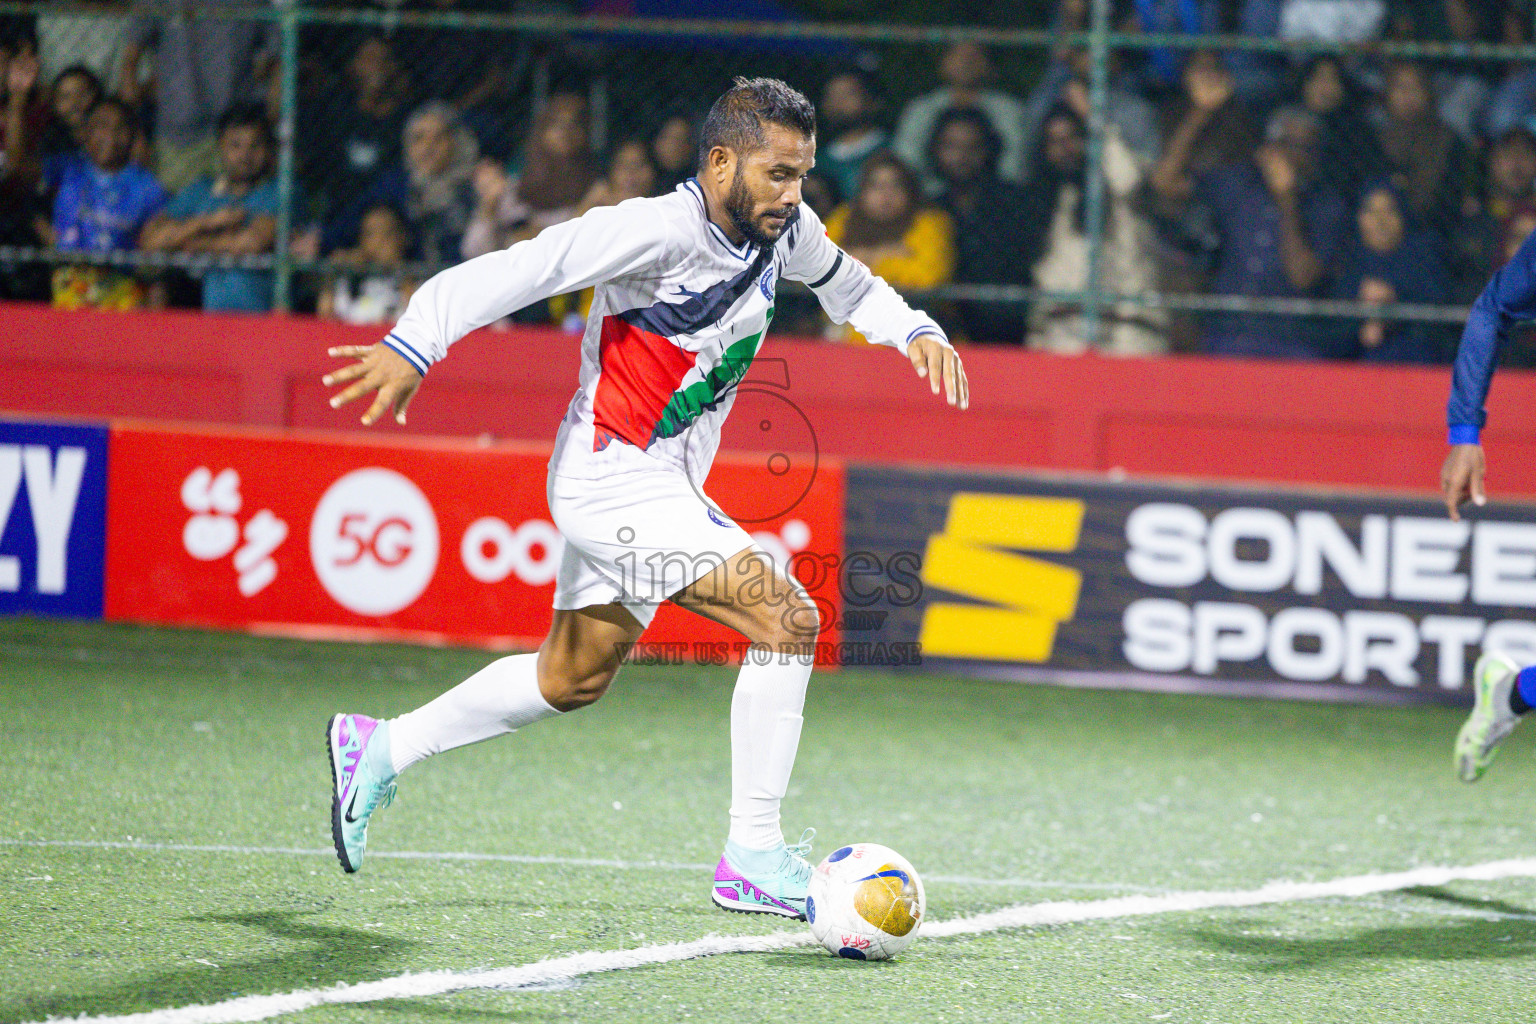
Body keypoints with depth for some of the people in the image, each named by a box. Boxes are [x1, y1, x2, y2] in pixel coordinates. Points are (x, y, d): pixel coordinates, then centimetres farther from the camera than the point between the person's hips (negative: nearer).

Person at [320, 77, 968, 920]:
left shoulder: (783, 229, 1)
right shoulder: (657, 229, -23)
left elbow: (846, 285, 22)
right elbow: (515, 271, -25)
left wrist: (913, 329, 4)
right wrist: (412, 347, -34)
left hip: (663, 487, 9)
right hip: (611, 478, -9)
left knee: (573, 679, 22)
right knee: (787, 620, -19)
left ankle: (379, 750, 36)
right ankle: (752, 859, -13)